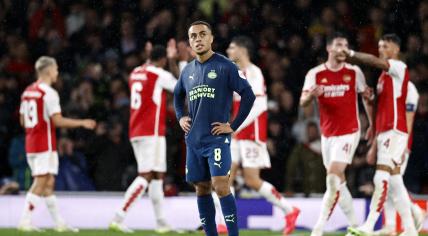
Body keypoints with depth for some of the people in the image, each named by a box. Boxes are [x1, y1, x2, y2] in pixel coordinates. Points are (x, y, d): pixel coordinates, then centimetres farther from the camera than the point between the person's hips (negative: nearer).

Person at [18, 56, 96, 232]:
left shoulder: (27, 92, 12)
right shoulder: (49, 93, -13)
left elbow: (23, 121, 16)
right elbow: (57, 121, -19)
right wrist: (82, 123, -10)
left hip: (31, 143, 8)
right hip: (45, 145, -8)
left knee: (48, 183, 11)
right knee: (40, 183, -7)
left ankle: (59, 222, 15)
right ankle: (25, 221, -11)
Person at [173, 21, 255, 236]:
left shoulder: (225, 67, -6)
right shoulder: (188, 71, 11)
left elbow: (248, 95, -9)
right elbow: (177, 95, 31)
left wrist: (233, 126, -11)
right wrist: (180, 117, 14)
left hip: (217, 138, -6)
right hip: (194, 140, 6)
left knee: (220, 187, -15)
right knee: (202, 189, 7)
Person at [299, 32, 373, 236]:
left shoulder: (354, 72, -3)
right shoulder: (315, 74, 0)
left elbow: (366, 97, 8)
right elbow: (303, 102, -8)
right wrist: (311, 95, -31)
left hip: (348, 133, -4)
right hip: (327, 134, 4)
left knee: (333, 179, -16)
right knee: (338, 182, 10)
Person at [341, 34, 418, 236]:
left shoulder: (399, 67, -4)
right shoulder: (384, 76, 22)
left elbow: (375, 61, -26)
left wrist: (351, 54, -18)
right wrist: (374, 145, 22)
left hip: (395, 131, -10)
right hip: (384, 132, 10)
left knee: (381, 177, -15)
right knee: (395, 182, 9)